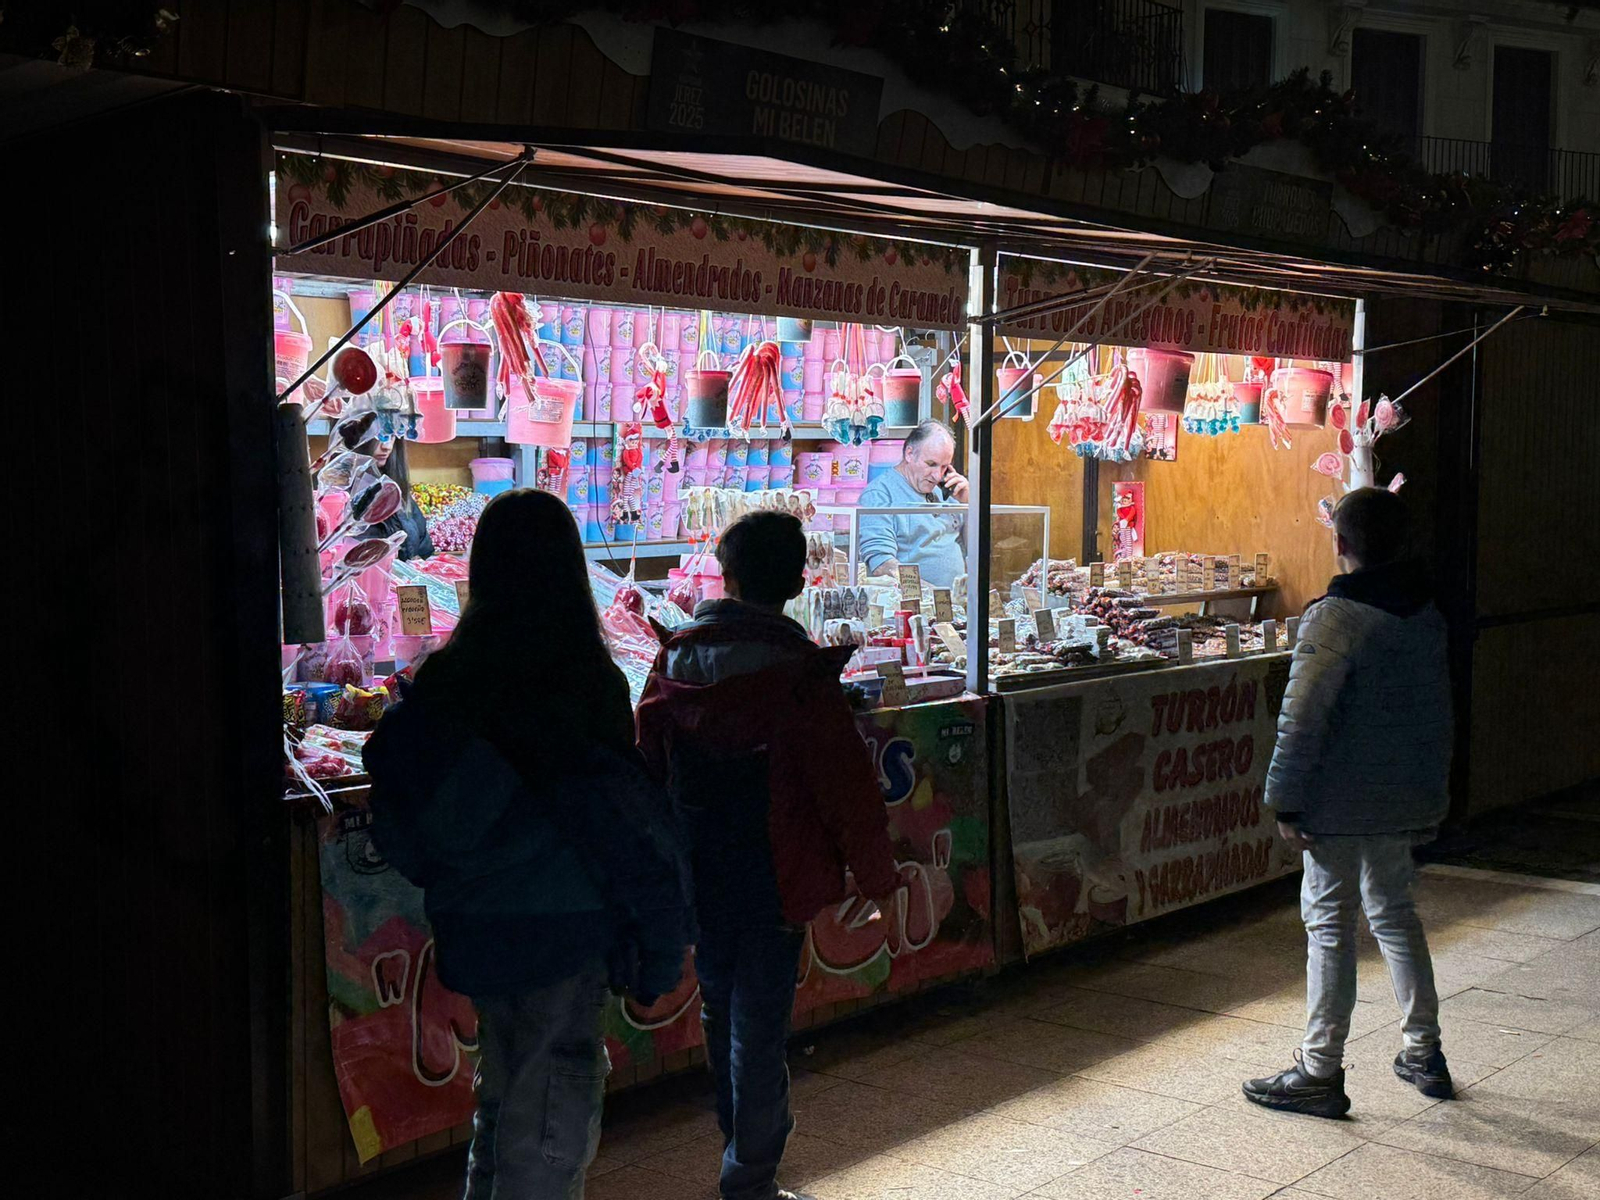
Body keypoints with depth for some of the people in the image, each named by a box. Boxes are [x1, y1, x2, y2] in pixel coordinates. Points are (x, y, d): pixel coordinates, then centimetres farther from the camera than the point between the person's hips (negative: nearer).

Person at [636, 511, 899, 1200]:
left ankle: (743, 1139, 40)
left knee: (720, 1007, 21)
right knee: (759, 1020, 4)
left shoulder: (674, 660, -2)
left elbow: (648, 767, 5)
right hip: (771, 877, -5)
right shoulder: (798, 670, -17)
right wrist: (875, 874, -3)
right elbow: (845, 781, -16)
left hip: (697, 876, 5)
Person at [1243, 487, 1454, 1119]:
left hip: (1341, 804, -8)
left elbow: (1301, 719, -21)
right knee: (1394, 912, 20)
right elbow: (1437, 708, 15)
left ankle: (1320, 1074, 5)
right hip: (1408, 799, 8)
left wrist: (1285, 802, -14)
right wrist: (1431, 794, 23)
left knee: (1329, 924, -1)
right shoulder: (1426, 612, 7)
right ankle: (1425, 1054, 29)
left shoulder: (1334, 618, -18)